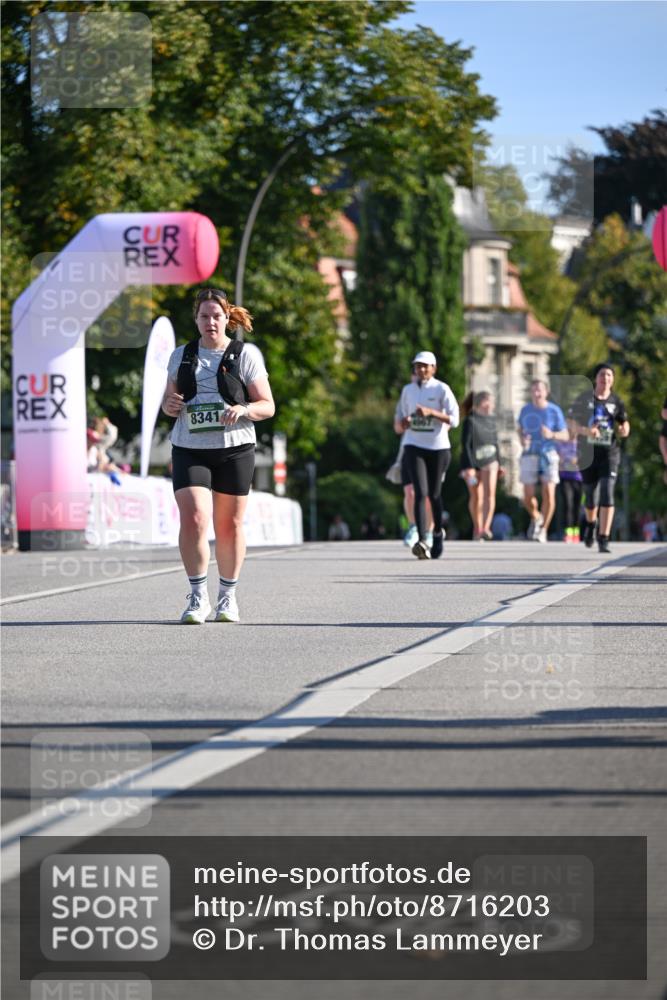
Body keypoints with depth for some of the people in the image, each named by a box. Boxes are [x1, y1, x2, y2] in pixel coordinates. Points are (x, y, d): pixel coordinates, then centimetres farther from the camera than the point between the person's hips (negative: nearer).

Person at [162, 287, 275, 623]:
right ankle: (198, 596, -5)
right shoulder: (181, 356, 10)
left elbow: (267, 406, 2)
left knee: (229, 526, 7)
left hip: (234, 450, -1)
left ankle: (228, 596, 23)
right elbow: (168, 401, 20)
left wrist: (243, 410, -19)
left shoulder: (246, 355, 2)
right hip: (189, 450, 1)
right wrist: (170, 404, -4)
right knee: (193, 519, -15)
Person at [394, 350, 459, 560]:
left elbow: (453, 419, -11)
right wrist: (401, 424, -6)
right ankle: (422, 540, -25)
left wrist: (431, 412, -25)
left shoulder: (441, 389, -3)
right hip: (414, 447, 1)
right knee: (420, 493, -15)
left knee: (434, 494, 10)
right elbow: (399, 423, 18)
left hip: (438, 448, -1)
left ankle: (438, 532, 36)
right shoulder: (408, 390, 9)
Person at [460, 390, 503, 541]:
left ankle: (486, 529, -21)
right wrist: (469, 468, -18)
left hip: (489, 461, 4)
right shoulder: (470, 421, -11)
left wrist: (499, 463, 19)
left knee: (489, 493, -14)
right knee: (476, 497, 6)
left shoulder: (491, 419, 7)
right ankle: (477, 530, 21)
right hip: (473, 462, -4)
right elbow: (465, 444, -13)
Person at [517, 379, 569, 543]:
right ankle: (536, 518, 31)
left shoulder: (554, 411, -4)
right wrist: (522, 440, -2)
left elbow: (565, 436, -1)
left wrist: (552, 435, -22)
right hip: (529, 456, 2)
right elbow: (520, 429, 20)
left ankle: (543, 529, 5)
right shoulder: (525, 410, 4)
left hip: (548, 454, -2)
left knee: (549, 494, -11)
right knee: (528, 498, -2)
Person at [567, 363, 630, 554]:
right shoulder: (584, 399, 2)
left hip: (609, 453, -1)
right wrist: (585, 430, -18)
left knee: (607, 494, -16)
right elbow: (571, 423, 2)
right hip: (587, 452, 1)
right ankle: (590, 523, 45)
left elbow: (624, 424, 14)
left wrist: (624, 429, -10)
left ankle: (604, 540, -16)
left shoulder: (616, 402, 4)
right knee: (591, 496, 10)